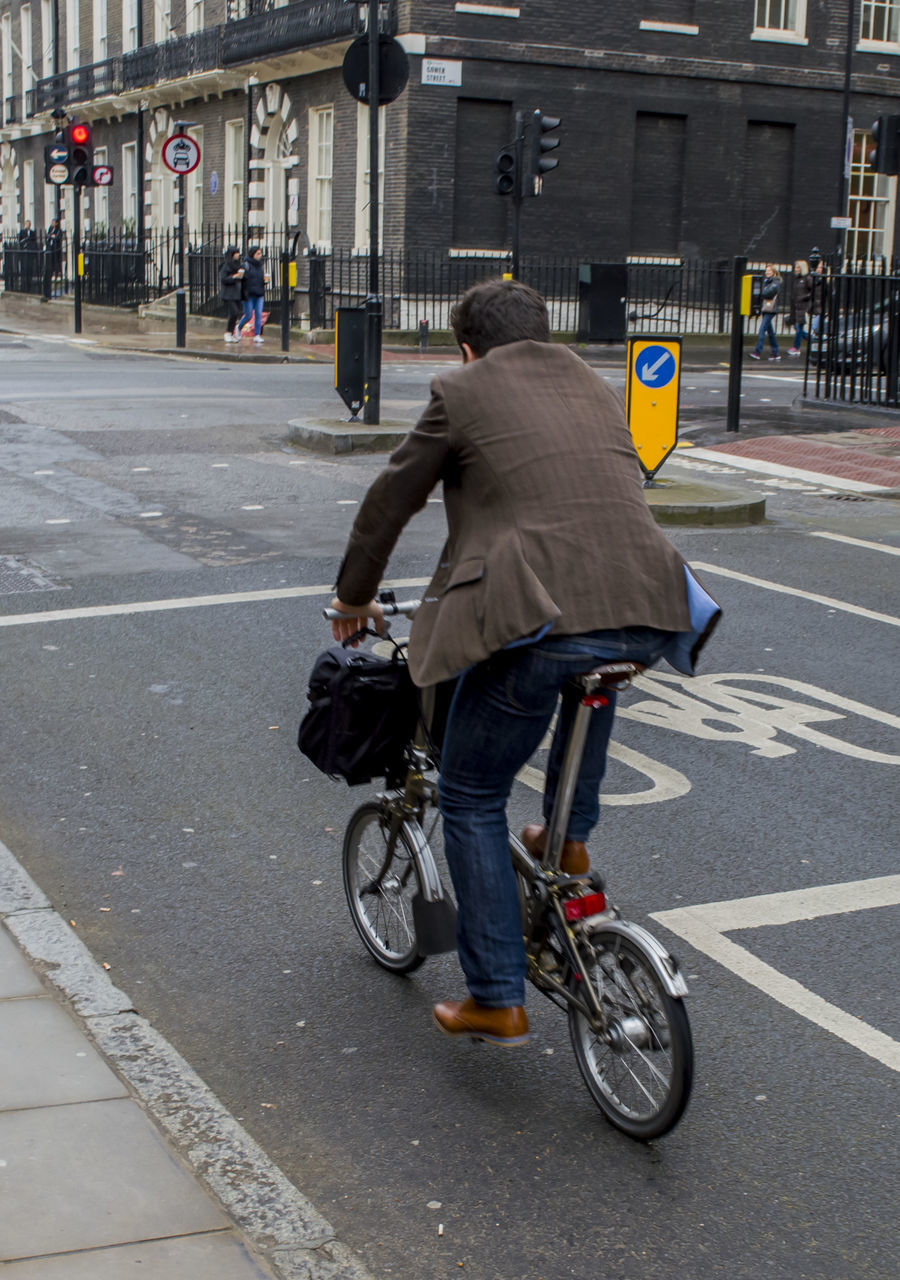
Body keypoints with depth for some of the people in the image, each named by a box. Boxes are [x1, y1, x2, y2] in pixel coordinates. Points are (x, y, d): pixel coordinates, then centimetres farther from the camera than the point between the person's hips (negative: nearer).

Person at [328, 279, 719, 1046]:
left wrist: (354, 598, 33)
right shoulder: (597, 388, 26)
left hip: (538, 622, -6)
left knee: (471, 801, 12)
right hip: (648, 617, 6)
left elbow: (389, 502, 17)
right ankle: (570, 835, 40)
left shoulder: (464, 393, 10)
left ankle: (498, 1001, 14)